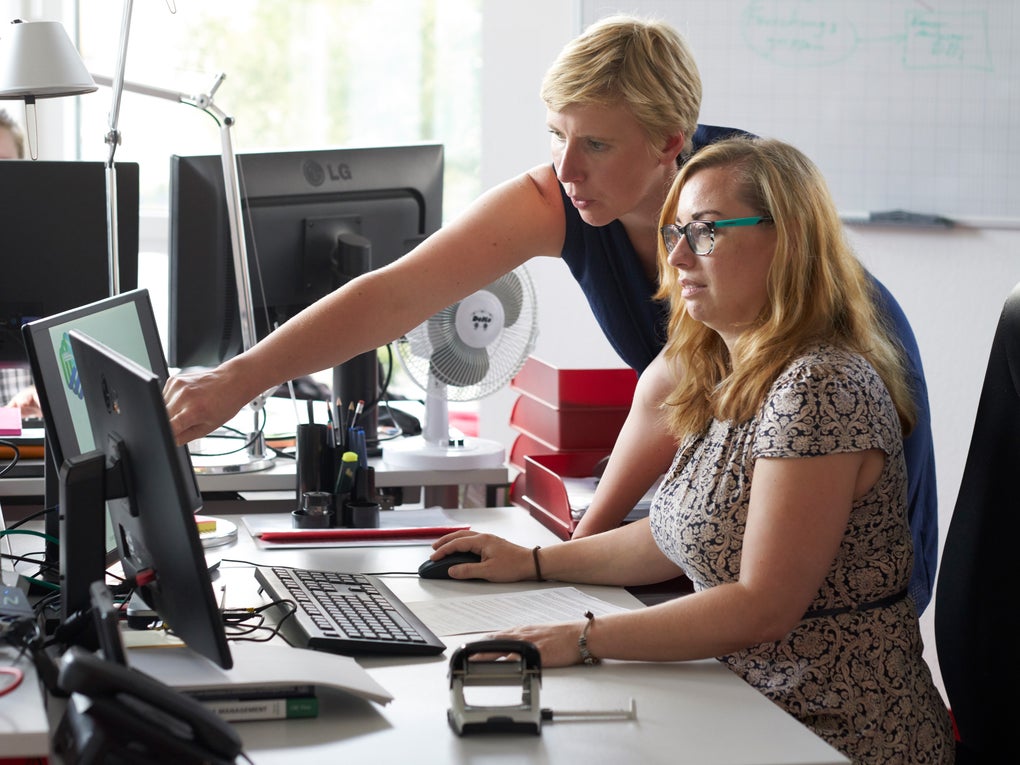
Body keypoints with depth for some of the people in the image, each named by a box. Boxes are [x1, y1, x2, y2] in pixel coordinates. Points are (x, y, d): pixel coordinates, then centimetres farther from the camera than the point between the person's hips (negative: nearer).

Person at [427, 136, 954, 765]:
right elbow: (684, 534, 21)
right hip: (747, 702, 9)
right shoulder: (724, 379, 10)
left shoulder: (820, 388, -20)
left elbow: (763, 607, -24)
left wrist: (583, 640, -23)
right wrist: (532, 563, 18)